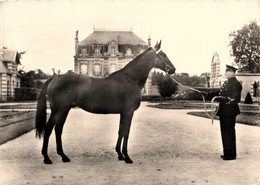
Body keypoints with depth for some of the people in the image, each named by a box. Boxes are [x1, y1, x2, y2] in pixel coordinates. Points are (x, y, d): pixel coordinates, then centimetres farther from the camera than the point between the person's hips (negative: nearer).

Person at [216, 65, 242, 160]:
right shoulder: (226, 83, 17)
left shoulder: (236, 84, -12)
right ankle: (227, 153, 26)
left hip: (230, 112, -10)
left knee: (229, 132, -4)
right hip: (223, 112, 10)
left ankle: (231, 154, 6)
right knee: (224, 132, 15)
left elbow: (236, 99, -18)